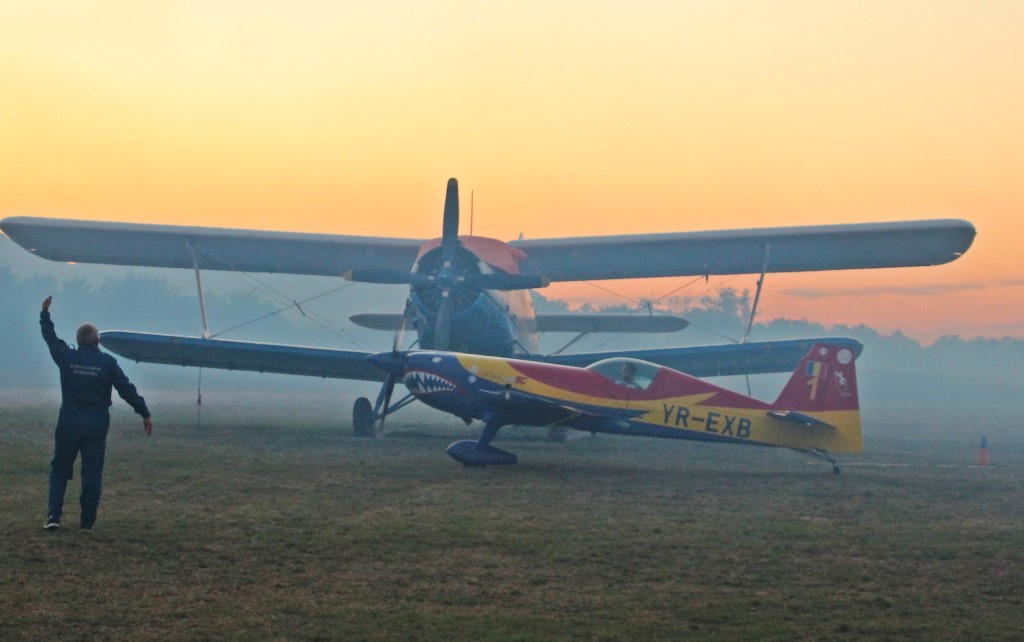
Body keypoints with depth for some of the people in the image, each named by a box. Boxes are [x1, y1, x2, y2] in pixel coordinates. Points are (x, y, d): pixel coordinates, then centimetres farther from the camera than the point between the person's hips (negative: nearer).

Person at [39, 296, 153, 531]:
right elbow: (127, 390, -5)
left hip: (69, 423, 1)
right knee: (92, 474, 5)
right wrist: (145, 414, 2)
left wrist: (45, 313, 31)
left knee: (60, 469, 12)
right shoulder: (107, 362, -6)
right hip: (96, 424, -1)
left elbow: (51, 339, 16)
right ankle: (87, 522, 5)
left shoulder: (67, 358, -2)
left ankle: (53, 516, 1)